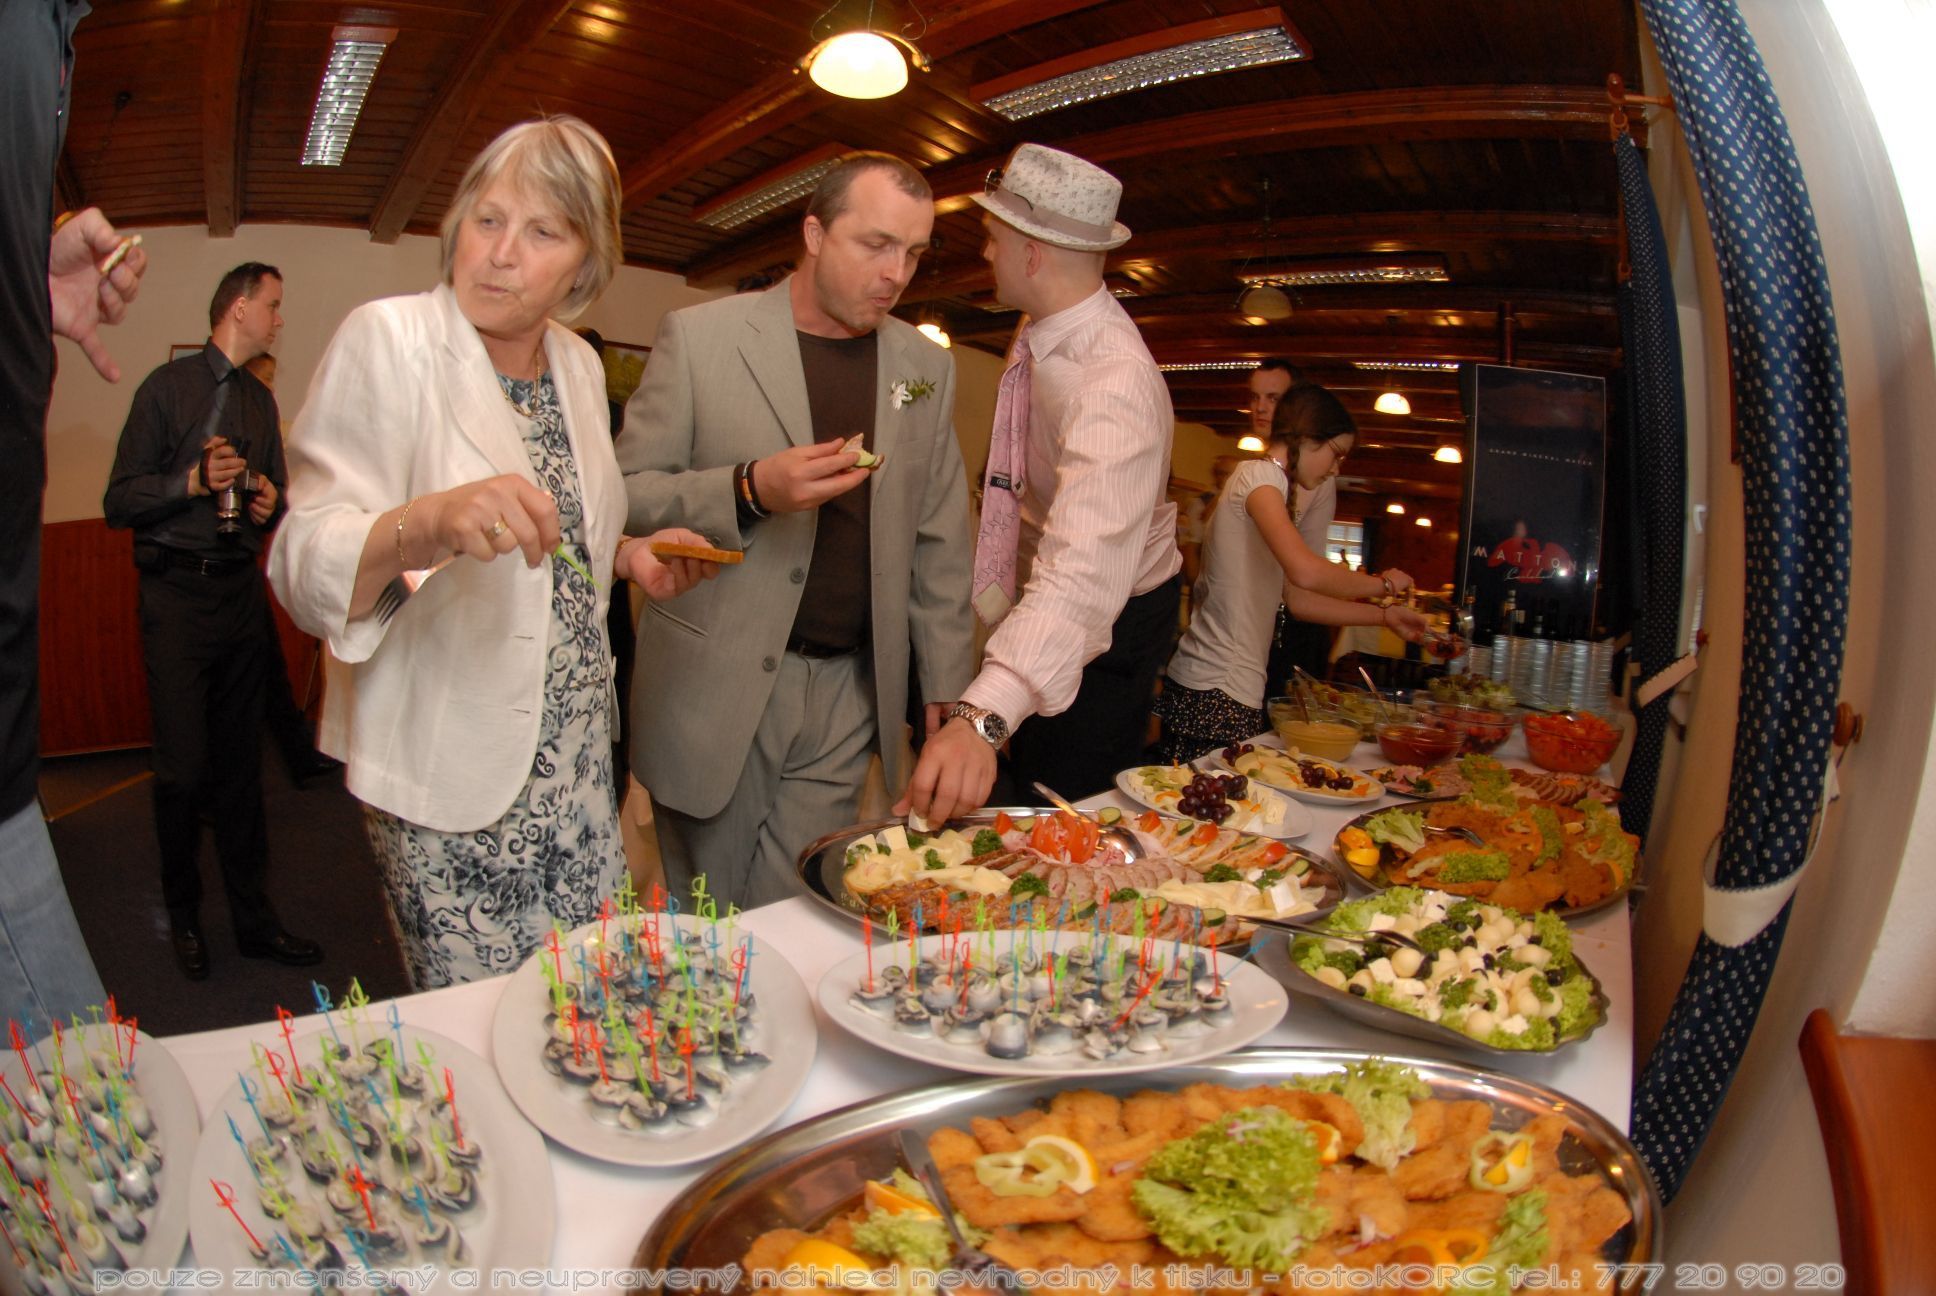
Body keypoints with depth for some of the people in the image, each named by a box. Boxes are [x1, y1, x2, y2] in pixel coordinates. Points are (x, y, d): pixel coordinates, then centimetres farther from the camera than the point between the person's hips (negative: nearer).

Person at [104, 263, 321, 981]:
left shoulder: (261, 399, 17)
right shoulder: (168, 386, -1)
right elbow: (119, 501, -4)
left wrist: (271, 503, 2)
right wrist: (192, 481, -18)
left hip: (242, 592, 5)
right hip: (178, 593, -5)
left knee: (241, 762, 8)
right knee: (183, 767, -5)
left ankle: (252, 917, 15)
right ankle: (183, 915, 14)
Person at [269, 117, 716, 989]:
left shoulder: (578, 364, 8)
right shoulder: (388, 340, -10)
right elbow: (303, 565, -18)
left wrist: (629, 555, 1)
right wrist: (426, 522, -38)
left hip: (574, 749, 6)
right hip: (449, 775, -5)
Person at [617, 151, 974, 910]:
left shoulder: (926, 366, 8)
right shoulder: (698, 337, -2)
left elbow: (938, 542, 11)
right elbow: (627, 494, -3)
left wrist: (948, 687, 8)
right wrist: (749, 490, -21)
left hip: (847, 690, 2)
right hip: (714, 686, -2)